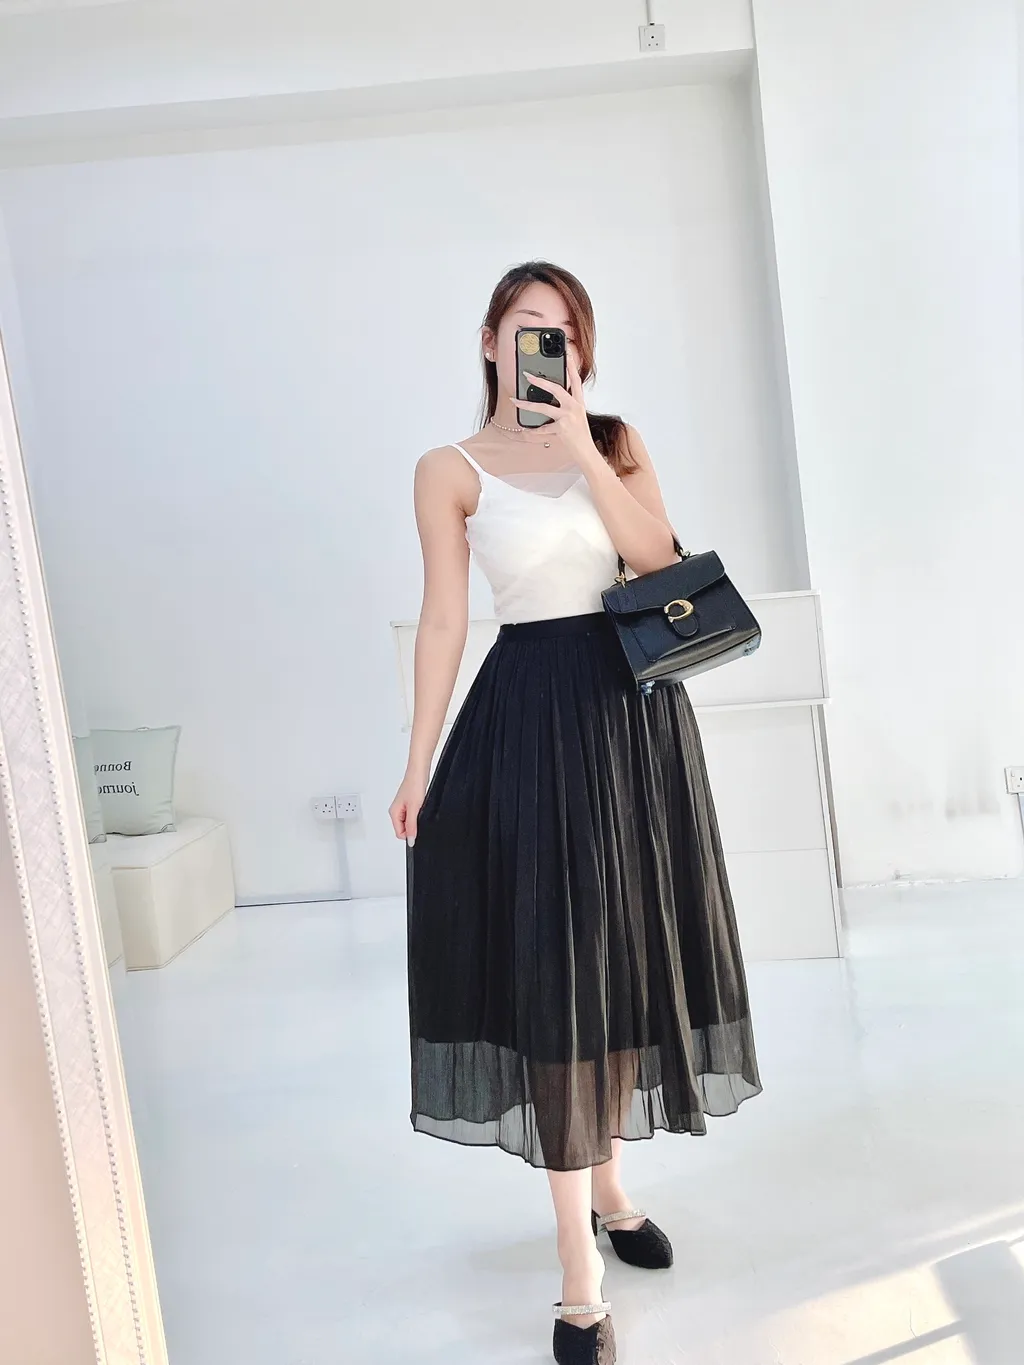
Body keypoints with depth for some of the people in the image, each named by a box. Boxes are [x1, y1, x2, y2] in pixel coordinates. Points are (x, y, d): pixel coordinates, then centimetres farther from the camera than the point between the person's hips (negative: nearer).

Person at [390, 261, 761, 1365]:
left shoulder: (614, 442, 9)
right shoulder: (451, 470, 0)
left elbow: (659, 557, -5)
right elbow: (444, 621, -3)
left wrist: (583, 452, -14)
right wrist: (419, 763, -7)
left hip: (635, 710, 4)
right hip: (531, 716, -4)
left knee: (626, 950, 12)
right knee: (552, 967, -4)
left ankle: (610, 1189, 35)